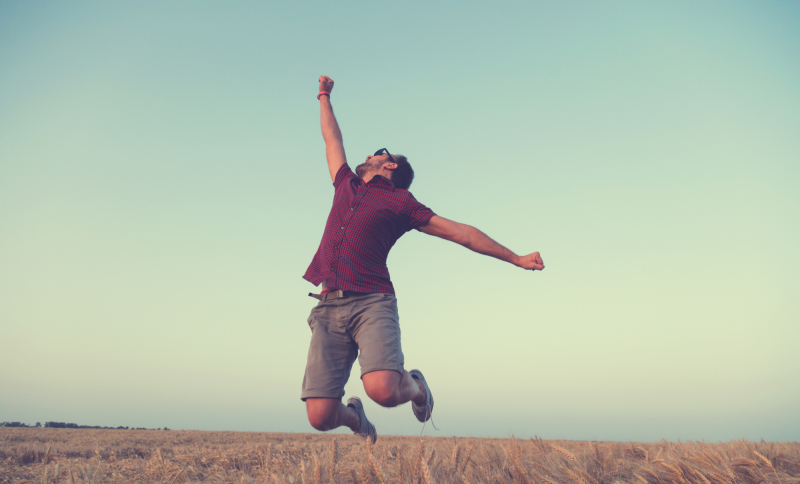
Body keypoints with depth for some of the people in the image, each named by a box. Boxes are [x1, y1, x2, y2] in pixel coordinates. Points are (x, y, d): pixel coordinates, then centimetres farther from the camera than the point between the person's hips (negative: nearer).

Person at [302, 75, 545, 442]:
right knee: (320, 417, -7)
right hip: (328, 307, 4)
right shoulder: (346, 185, 25)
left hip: (372, 304, -3)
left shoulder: (400, 201, 13)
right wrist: (324, 97, 52)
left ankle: (414, 386, 10)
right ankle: (354, 416, 30)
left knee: (383, 391, -27)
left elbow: (461, 233, 13)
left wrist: (516, 259, 12)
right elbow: (332, 140, 41)